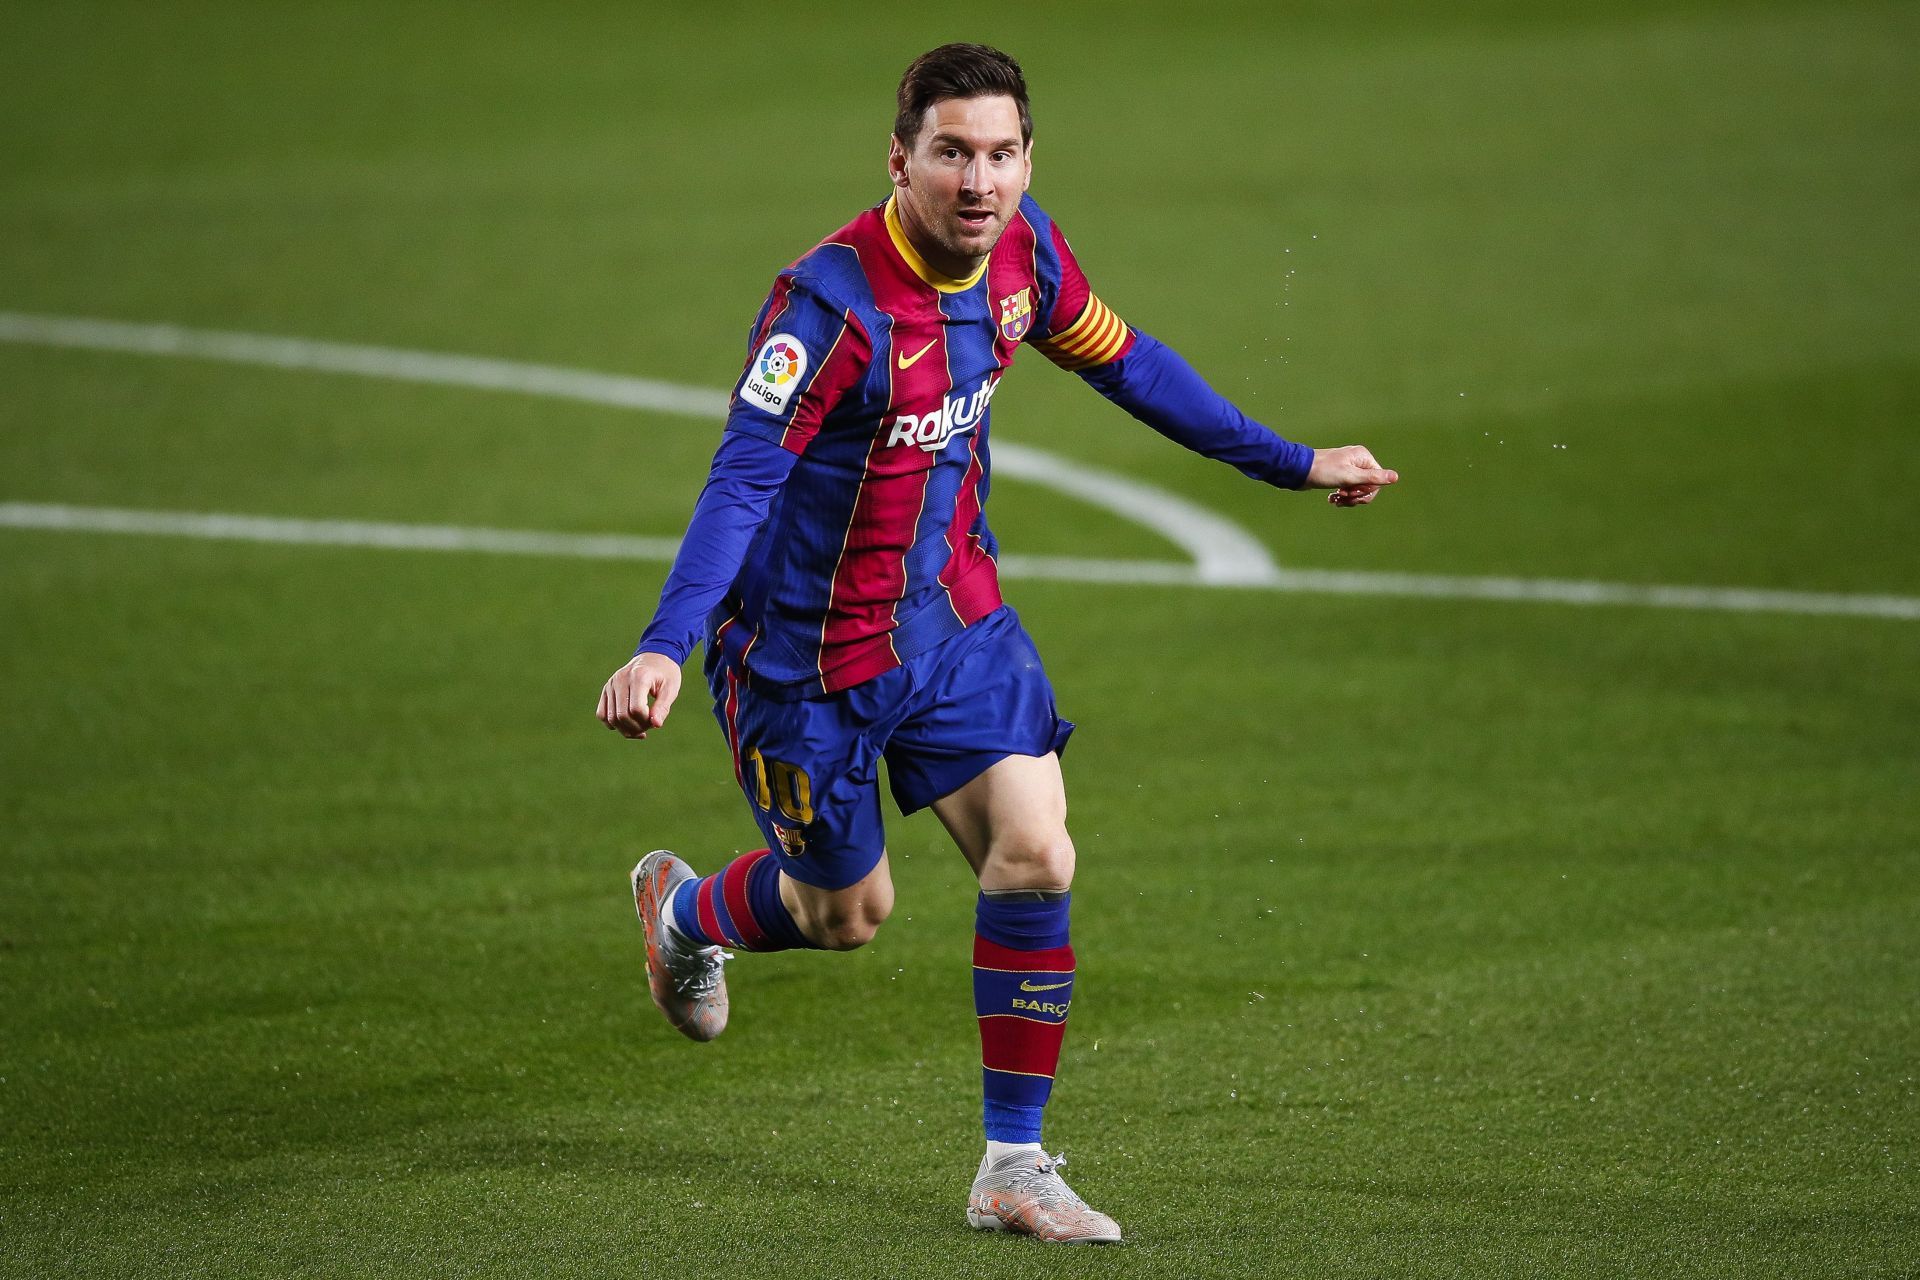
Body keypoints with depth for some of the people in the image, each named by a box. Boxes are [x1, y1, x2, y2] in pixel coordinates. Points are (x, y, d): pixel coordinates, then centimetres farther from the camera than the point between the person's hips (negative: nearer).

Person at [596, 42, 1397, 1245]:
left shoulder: (1025, 253, -8)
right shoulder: (833, 302, -29)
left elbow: (1127, 364, 10)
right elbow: (742, 480, -34)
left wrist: (1294, 464, 17)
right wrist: (665, 648, -47)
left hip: (955, 617, 5)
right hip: (811, 649, -5)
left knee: (1036, 861, -8)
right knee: (849, 910, 11)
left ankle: (1015, 1168, 4)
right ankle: (685, 909, 46)